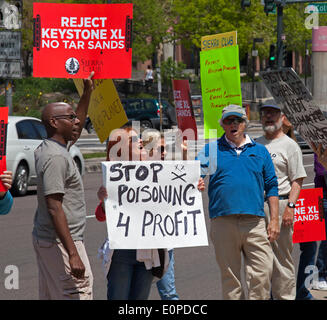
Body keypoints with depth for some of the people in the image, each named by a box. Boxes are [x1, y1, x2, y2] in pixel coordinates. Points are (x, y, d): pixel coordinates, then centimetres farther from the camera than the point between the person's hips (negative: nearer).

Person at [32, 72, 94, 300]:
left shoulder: (45, 150, 12)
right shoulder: (55, 157, -18)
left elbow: (75, 131, 34)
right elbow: (54, 209, -24)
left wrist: (88, 92, 31)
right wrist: (73, 254, -28)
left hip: (43, 239, 11)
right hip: (60, 243, -11)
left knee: (50, 297, 12)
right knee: (79, 295, -12)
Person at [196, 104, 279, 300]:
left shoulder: (260, 151, 14)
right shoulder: (211, 150, 11)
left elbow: (271, 187, 14)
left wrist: (274, 220, 7)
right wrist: (196, 183, -23)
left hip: (255, 223, 0)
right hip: (223, 222, 0)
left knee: (263, 273, -7)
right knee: (230, 276, 5)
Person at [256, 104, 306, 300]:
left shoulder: (289, 145, 0)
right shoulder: (255, 144, 18)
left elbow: (297, 180, -6)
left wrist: (290, 207, -15)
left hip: (279, 204, -6)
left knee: (282, 258, -4)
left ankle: (284, 297, 0)